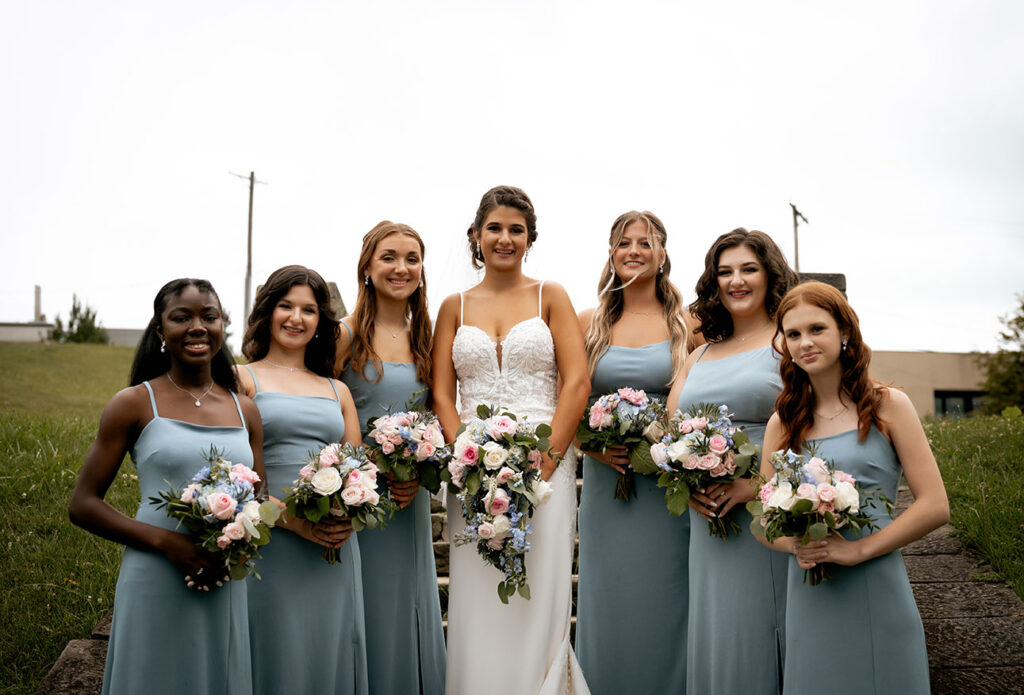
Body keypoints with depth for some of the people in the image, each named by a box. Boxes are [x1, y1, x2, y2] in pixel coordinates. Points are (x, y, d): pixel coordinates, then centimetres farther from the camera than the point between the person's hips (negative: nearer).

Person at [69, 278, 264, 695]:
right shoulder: (134, 404, -2)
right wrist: (165, 541, -16)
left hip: (227, 590, 3)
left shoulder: (245, 411, 8)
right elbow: (82, 505, -3)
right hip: (155, 586, -3)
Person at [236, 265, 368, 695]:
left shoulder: (337, 392, 16)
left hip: (335, 551, 4)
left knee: (329, 656, 8)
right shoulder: (241, 380, 3)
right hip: (269, 544, -4)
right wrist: (290, 518, -17)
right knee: (278, 660, 1)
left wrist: (349, 517, -5)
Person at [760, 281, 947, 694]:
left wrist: (857, 549, -14)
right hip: (809, 596, 2)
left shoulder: (887, 406, -1)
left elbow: (935, 506, -6)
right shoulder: (783, 423, 7)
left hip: (878, 593, -2)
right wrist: (795, 544, -12)